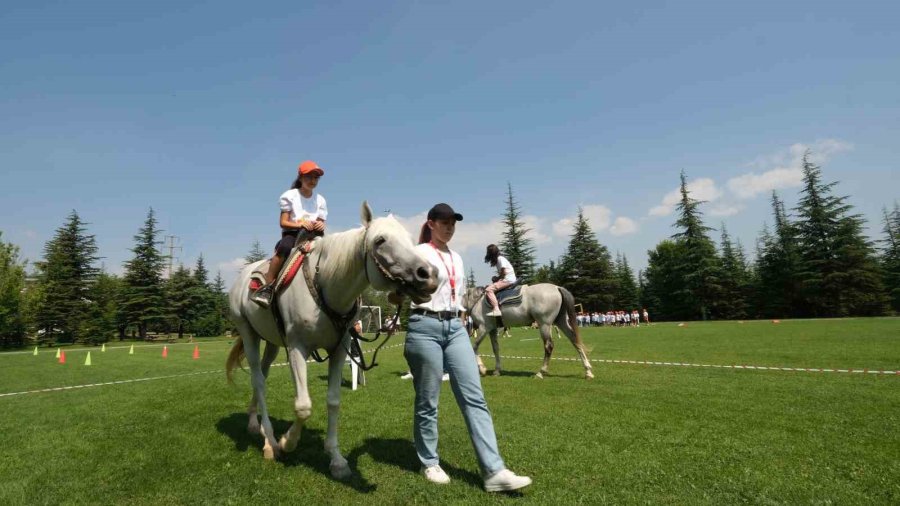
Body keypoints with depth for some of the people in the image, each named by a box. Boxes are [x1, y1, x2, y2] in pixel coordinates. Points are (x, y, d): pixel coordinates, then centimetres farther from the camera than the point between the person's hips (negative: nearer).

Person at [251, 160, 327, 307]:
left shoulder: (320, 200, 13)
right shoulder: (290, 196, 5)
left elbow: (321, 223, 10)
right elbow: (283, 222, -1)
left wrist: (321, 226, -15)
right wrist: (300, 224, -20)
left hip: (311, 236, 4)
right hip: (291, 233, -3)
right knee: (284, 247, -37)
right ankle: (267, 288, -38)